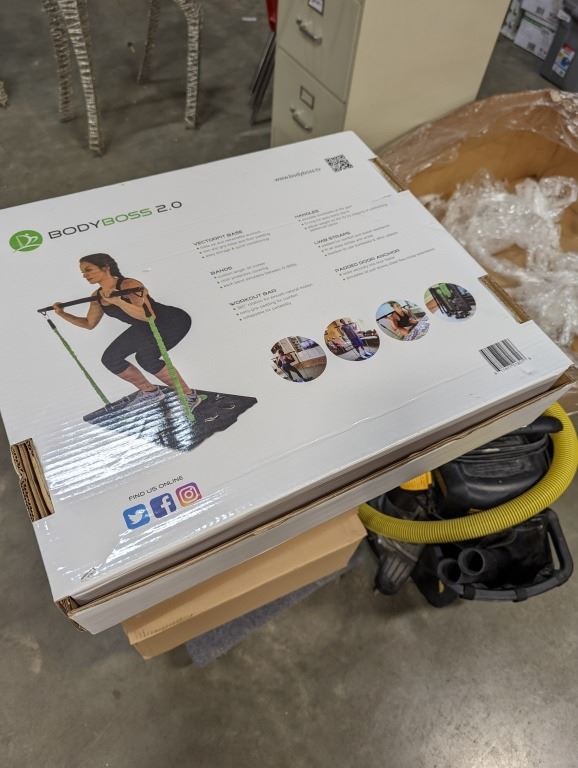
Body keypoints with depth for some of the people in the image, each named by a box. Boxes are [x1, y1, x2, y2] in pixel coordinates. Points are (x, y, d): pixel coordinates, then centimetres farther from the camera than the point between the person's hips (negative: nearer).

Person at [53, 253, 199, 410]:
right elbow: (89, 323, 12)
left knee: (145, 357, -30)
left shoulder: (129, 285, -27)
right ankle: (149, 391, 21)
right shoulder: (97, 296, -2)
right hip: (145, 327, 9)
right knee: (110, 359, 3)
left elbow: (149, 316, -38)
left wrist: (118, 302, -46)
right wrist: (62, 314, 1)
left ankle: (189, 395, -14)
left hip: (173, 321, -9)